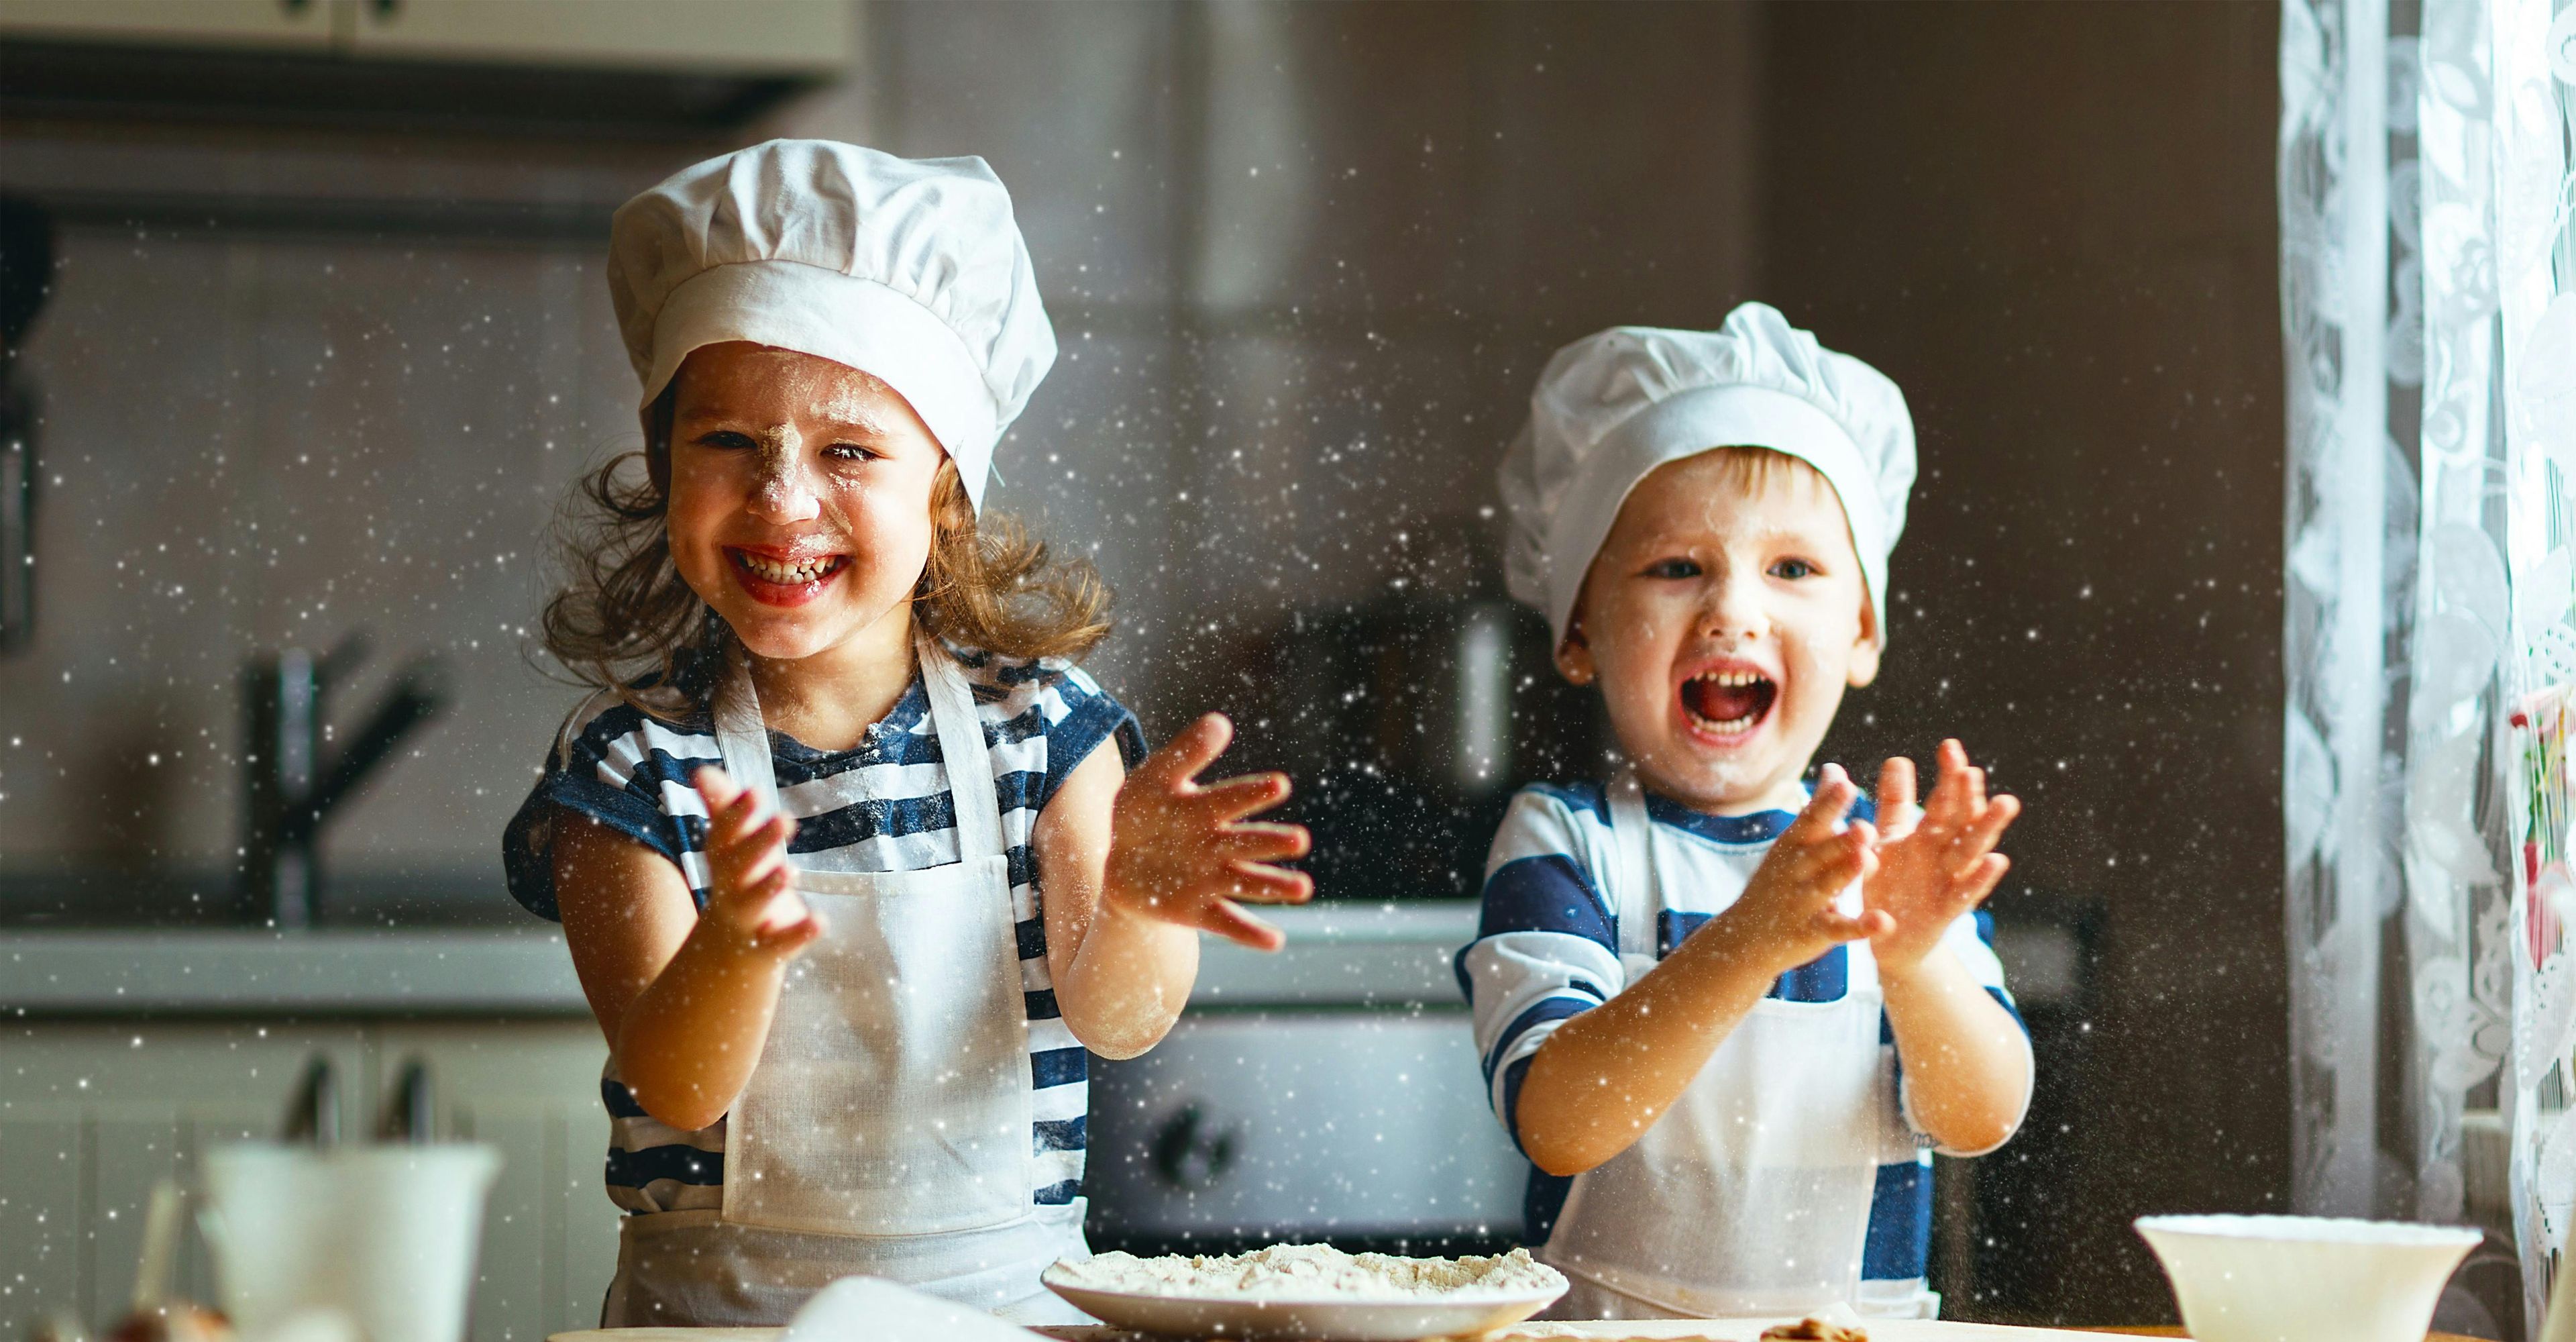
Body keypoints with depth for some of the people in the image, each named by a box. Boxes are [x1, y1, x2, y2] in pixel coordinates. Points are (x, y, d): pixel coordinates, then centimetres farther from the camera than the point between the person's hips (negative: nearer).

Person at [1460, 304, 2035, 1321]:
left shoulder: (1899, 856, 7)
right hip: (1611, 1325, -2)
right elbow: (1555, 1124, -14)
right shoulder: (1561, 844, 0)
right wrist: (1747, 944, -26)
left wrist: (1912, 958, -22)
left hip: (1863, 1322, 2)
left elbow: (1982, 1120, -4)